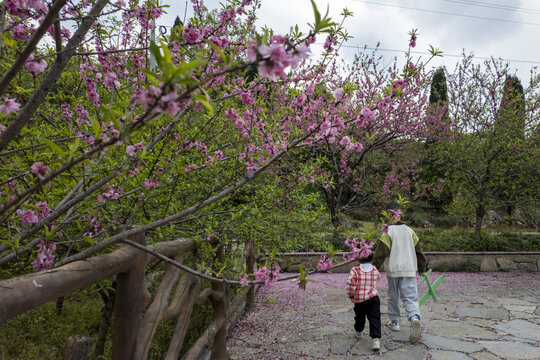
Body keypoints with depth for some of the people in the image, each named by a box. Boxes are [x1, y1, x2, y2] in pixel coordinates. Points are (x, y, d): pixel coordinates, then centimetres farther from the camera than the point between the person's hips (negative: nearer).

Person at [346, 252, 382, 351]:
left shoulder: (355, 269, -7)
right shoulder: (374, 270, 2)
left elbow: (349, 282, -18)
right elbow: (378, 278, 25)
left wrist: (351, 295, -4)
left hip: (358, 299, 0)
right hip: (373, 298, 0)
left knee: (360, 317, 21)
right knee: (374, 318, -3)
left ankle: (358, 330, 44)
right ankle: (375, 339, -18)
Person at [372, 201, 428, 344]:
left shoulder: (388, 232, -11)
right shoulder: (409, 231, 5)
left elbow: (380, 253, -13)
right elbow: (418, 250, 12)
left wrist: (373, 267, -6)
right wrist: (422, 267, 23)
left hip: (393, 270, -3)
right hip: (409, 269, 3)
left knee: (393, 296, 14)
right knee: (410, 296, 1)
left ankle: (394, 322, 24)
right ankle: (415, 318, -24)